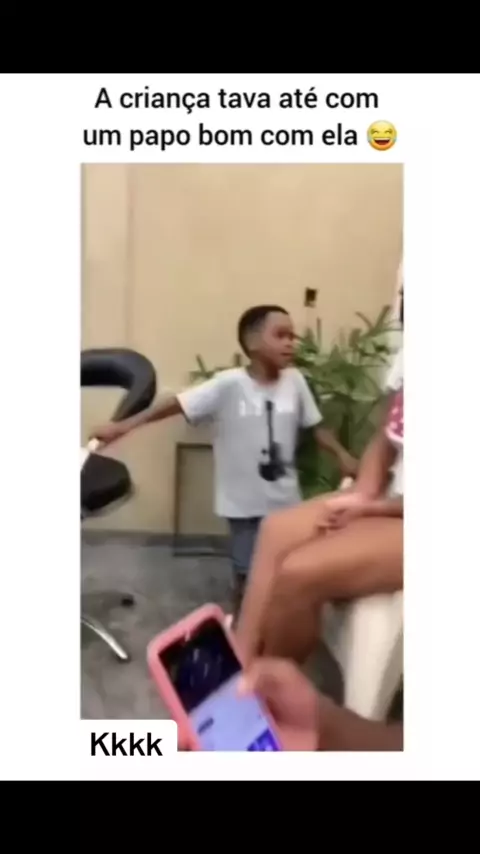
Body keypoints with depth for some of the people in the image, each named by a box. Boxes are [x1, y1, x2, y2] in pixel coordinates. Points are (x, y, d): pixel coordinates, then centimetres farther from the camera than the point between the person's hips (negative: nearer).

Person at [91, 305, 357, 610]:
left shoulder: (295, 381, -5)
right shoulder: (229, 384, -16)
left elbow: (316, 424, 4)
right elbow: (178, 404, -19)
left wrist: (342, 454, -7)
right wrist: (124, 425, -24)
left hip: (285, 498, 3)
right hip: (245, 499, -3)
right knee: (248, 573, 13)